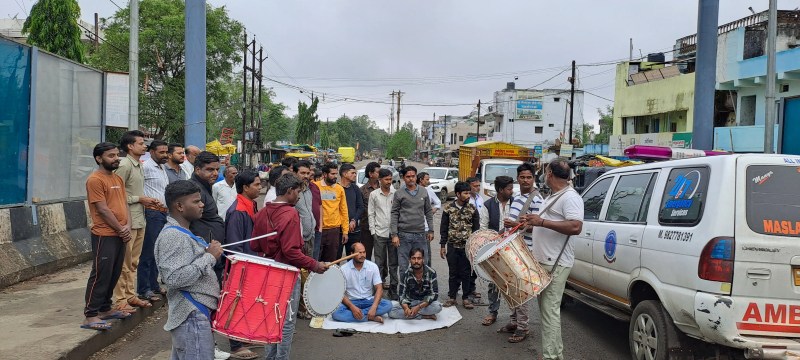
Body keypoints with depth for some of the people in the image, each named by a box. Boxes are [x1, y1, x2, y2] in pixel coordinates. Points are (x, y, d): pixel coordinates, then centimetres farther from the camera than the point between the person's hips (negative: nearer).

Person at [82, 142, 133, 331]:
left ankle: (105, 309, 25)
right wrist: (120, 229, -10)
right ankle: (90, 316, -1)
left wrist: (127, 227, -2)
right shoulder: (95, 180, -11)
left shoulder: (118, 179, 15)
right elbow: (103, 210, -15)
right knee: (101, 275, -6)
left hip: (120, 235, 8)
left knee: (114, 274, 14)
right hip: (104, 235, -8)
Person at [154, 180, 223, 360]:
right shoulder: (173, 236, -19)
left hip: (194, 313, 11)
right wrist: (209, 257, -22)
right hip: (192, 317, -11)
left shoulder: (181, 232, 14)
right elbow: (175, 278, -29)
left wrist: (208, 253, 12)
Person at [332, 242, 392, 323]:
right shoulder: (344, 269, -8)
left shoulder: (373, 266, -5)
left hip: (368, 300, 1)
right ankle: (370, 317, -25)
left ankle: (358, 314, -24)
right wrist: (352, 307, -27)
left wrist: (374, 307, -26)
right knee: (336, 312, -33)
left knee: (388, 304, -26)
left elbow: (379, 289, -9)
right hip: (351, 301, -1)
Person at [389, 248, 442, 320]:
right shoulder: (406, 274, -9)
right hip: (410, 303, 2)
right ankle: (425, 316, -22)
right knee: (391, 312, -25)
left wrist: (419, 307, -30)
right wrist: (406, 308, -33)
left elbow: (434, 294, -17)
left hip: (425, 303, -2)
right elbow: (402, 295, -10)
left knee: (437, 307, -35)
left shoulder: (431, 273, -13)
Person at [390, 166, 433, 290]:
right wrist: (394, 234, -7)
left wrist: (431, 230, 9)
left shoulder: (424, 193, 10)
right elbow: (394, 214, -1)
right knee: (403, 265, 2)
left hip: (420, 234, 3)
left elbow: (428, 212, 15)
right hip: (404, 235, -2)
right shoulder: (399, 194, 1)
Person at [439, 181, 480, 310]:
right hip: (452, 246, 0)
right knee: (453, 272, 8)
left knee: (466, 273, 5)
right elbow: (443, 228, 4)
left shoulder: (472, 209, 0)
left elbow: (476, 229, 4)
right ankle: (452, 297, 19)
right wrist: (442, 245, 2)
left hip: (467, 246, 0)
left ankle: (466, 298, 15)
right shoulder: (448, 208, -1)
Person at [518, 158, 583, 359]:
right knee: (546, 308, 15)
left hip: (556, 264, -11)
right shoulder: (553, 196, 19)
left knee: (550, 310, -11)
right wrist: (532, 222, 19)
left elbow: (576, 227, -26)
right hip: (543, 261, 11)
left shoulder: (570, 197, -14)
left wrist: (542, 222, -26)